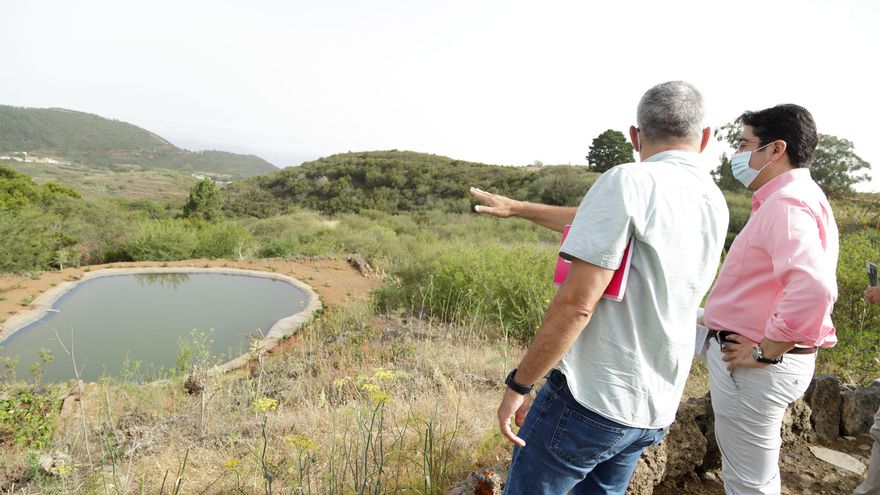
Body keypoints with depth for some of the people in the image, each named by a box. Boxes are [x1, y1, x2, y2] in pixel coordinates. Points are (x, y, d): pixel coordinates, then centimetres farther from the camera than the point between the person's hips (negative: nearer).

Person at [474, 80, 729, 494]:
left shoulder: (628, 182, -17)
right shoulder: (715, 204, 9)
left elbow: (576, 304, -22)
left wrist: (518, 385, -12)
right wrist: (515, 208, 25)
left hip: (592, 398, -7)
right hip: (657, 411, 8)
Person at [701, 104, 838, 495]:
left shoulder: (786, 203, -20)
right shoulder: (800, 197, 14)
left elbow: (813, 288, -37)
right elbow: (809, 282, 24)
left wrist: (765, 351, -24)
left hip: (754, 369, -10)